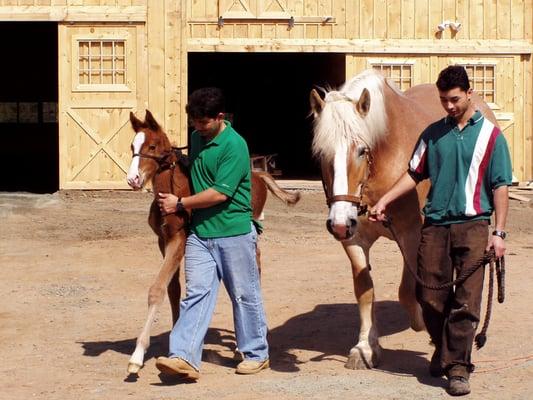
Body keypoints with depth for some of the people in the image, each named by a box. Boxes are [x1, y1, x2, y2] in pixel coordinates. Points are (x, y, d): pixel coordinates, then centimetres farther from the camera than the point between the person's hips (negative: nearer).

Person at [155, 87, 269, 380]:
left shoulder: (234, 146, -15)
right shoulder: (197, 138, 9)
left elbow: (220, 193, -19)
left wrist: (181, 204, -13)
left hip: (233, 232, -6)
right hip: (199, 232, 6)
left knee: (244, 294, 7)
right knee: (196, 293, -3)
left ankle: (256, 353, 20)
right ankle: (184, 357, -10)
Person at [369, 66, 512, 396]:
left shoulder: (490, 135, 0)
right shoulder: (433, 134, 10)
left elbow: (500, 187, -2)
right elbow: (415, 174, 15)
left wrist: (499, 232, -7)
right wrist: (384, 201, 5)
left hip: (472, 225, -3)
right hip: (435, 224, 3)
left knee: (466, 301, -6)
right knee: (430, 297, 7)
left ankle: (458, 367, -3)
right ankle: (443, 351, 29)